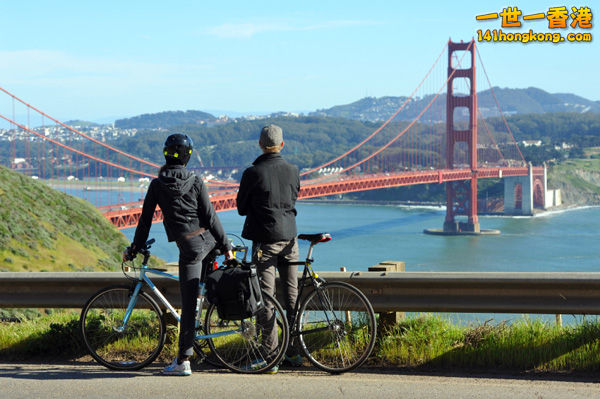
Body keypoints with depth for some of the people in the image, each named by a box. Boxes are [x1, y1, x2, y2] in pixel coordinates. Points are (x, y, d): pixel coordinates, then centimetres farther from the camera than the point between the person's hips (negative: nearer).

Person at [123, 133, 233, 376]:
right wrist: (226, 246, 5)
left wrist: (133, 250, 12)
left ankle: (183, 361, 1)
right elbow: (210, 216, -1)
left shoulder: (157, 185, -2)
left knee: (188, 305, -1)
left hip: (189, 246, -2)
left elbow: (145, 221, 2)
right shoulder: (195, 182, -1)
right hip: (208, 240, 2)